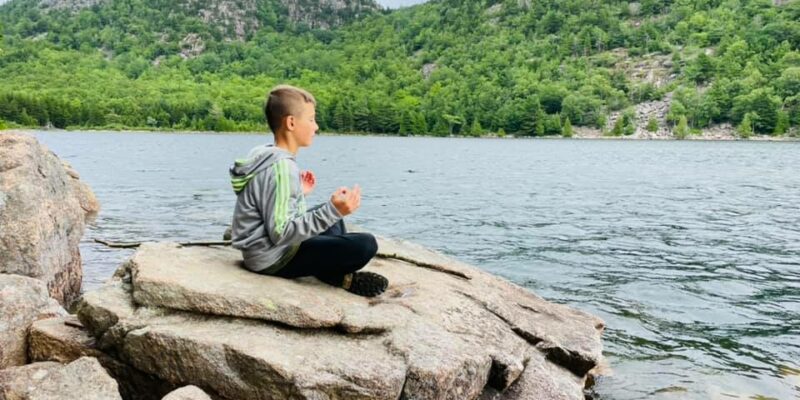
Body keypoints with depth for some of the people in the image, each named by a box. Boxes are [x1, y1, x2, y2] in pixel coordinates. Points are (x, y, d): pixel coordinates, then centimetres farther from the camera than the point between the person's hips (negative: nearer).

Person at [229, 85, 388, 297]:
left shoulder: (267, 155, 5)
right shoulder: (281, 167, -24)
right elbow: (280, 234, -28)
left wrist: (298, 194, 13)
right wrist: (332, 211, -32)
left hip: (265, 248, 10)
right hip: (273, 258, -10)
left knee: (333, 219, 29)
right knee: (366, 244, -22)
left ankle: (337, 271, 11)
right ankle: (339, 278, 5)